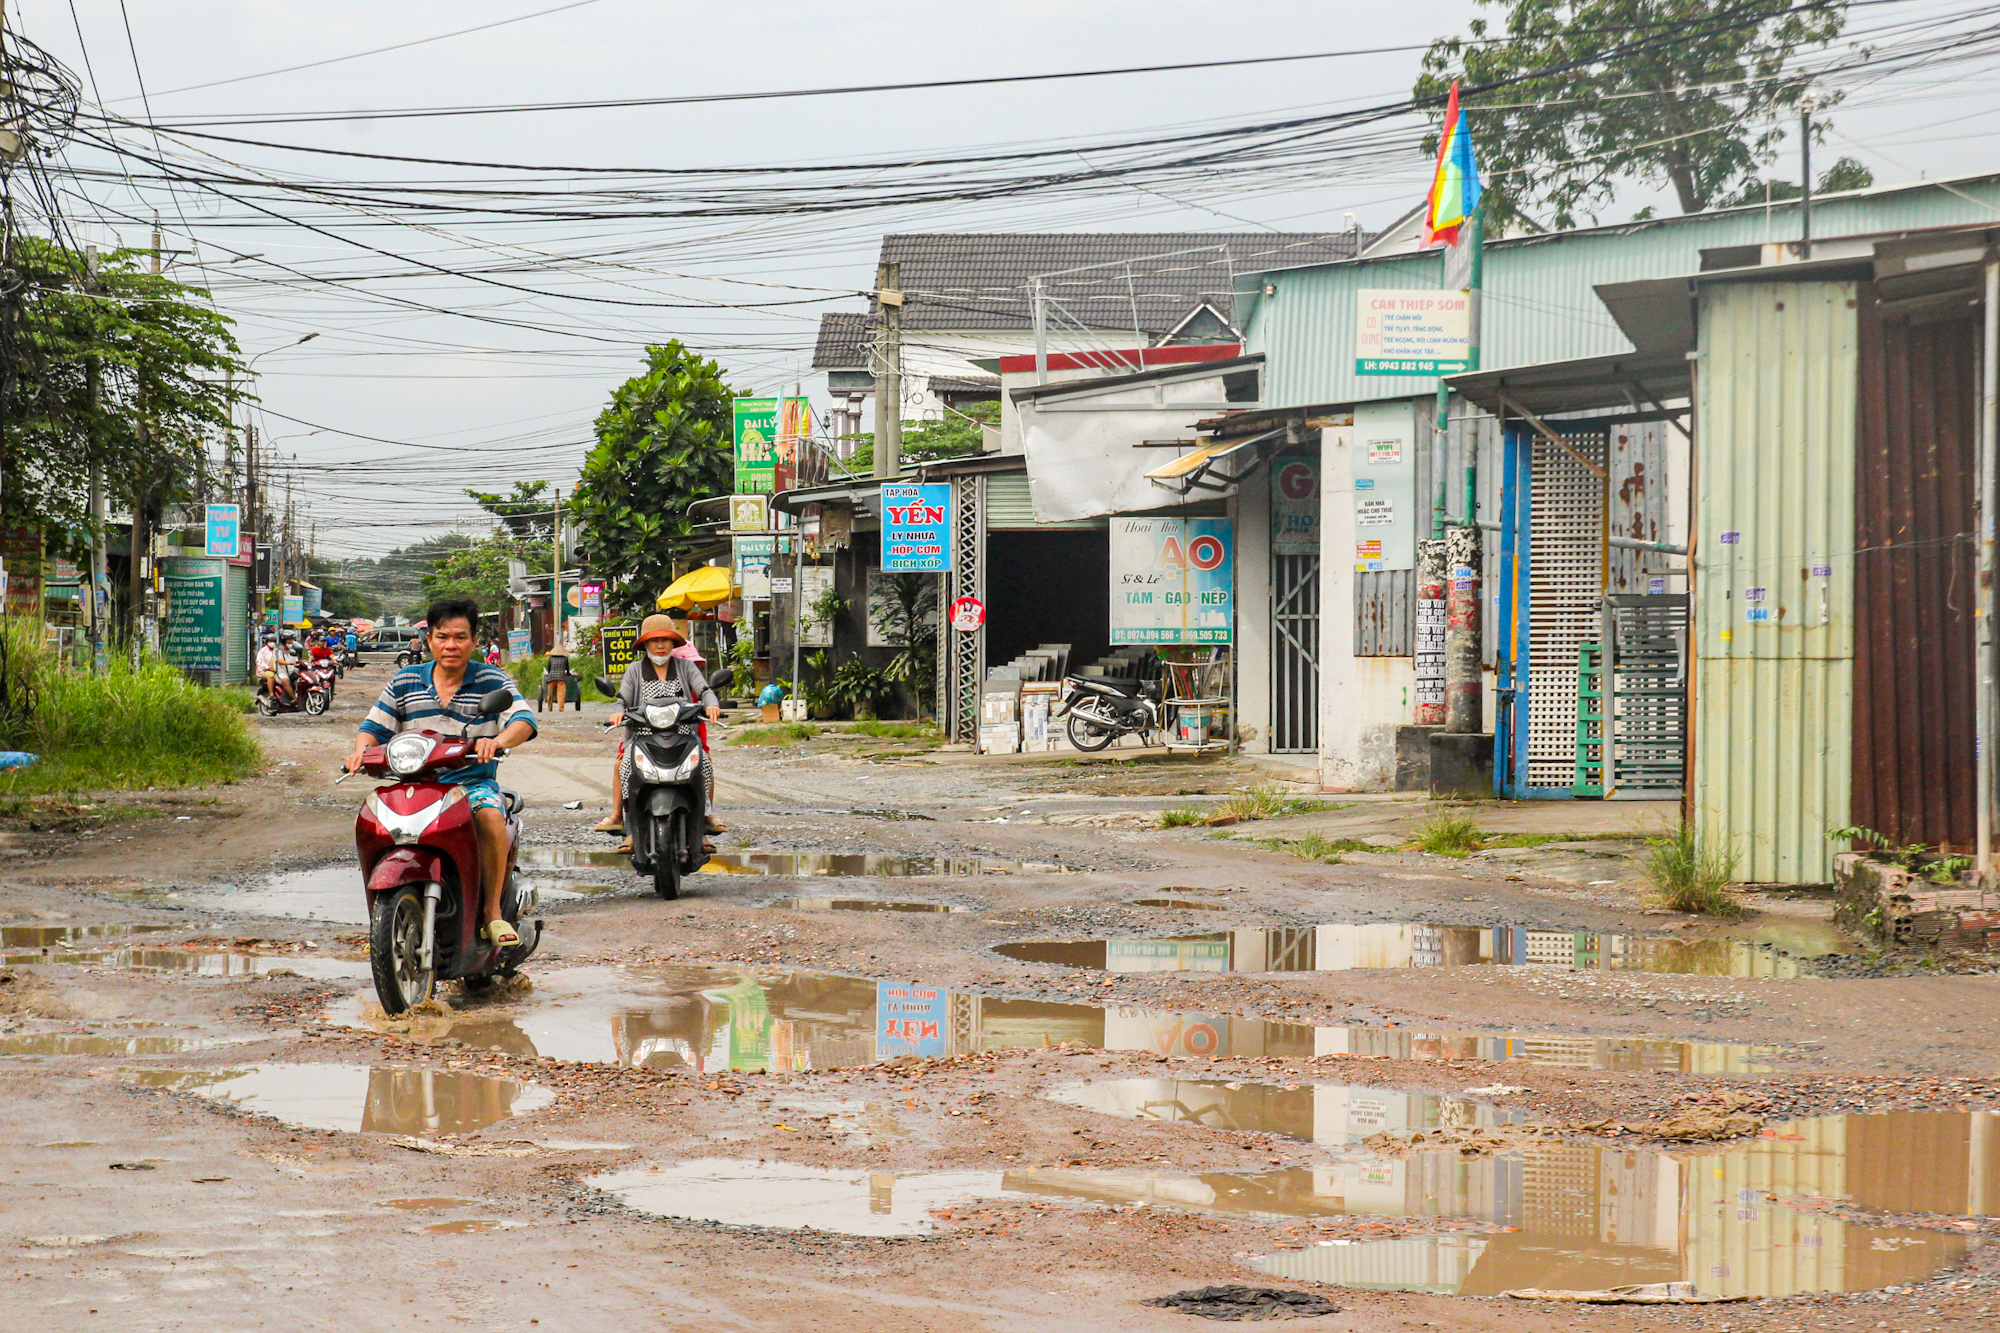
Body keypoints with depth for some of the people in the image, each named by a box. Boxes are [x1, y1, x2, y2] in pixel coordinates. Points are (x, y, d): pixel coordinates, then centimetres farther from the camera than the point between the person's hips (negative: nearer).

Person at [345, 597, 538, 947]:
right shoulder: (404, 682, 12)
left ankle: (492, 911, -20)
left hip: (474, 783, -2)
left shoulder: (493, 681, 3)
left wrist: (499, 741, -32)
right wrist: (362, 748, -10)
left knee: (490, 816, -35)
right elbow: (374, 726, 14)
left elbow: (524, 720, -10)